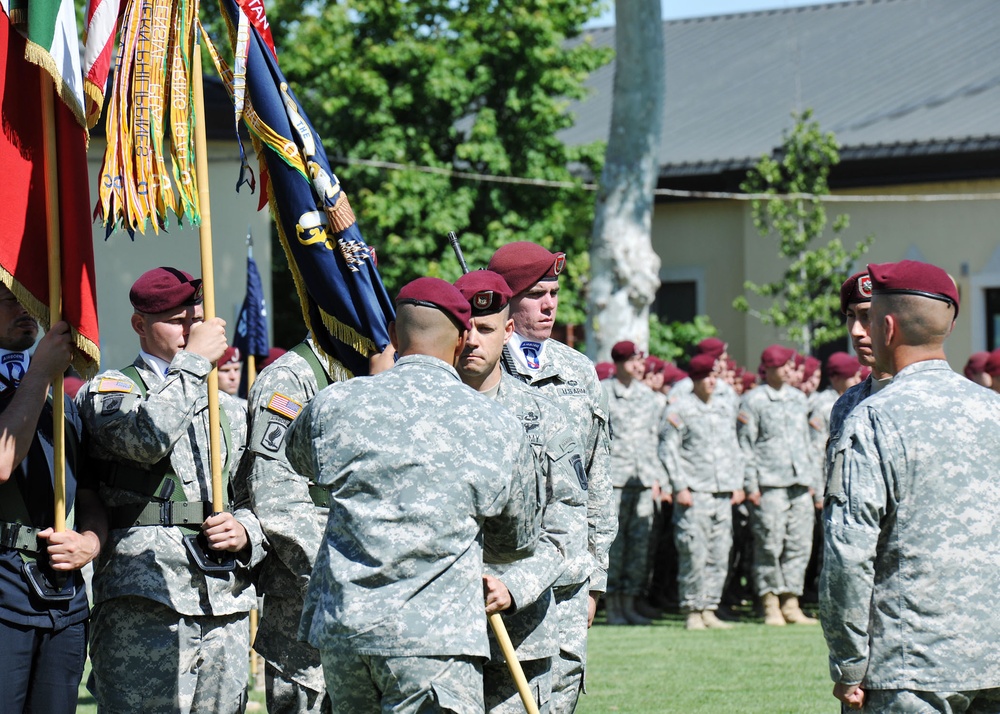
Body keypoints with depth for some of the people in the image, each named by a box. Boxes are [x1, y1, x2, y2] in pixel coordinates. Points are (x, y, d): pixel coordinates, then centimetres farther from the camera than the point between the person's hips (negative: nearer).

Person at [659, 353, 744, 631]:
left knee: (719, 555, 5)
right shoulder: (679, 410, -2)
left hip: (723, 493, 6)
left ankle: (709, 610, 10)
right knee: (695, 555, -9)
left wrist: (737, 484, 15)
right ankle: (692, 611, -3)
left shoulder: (724, 410, 18)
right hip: (694, 493, -6)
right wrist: (680, 486, -12)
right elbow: (668, 450, -5)